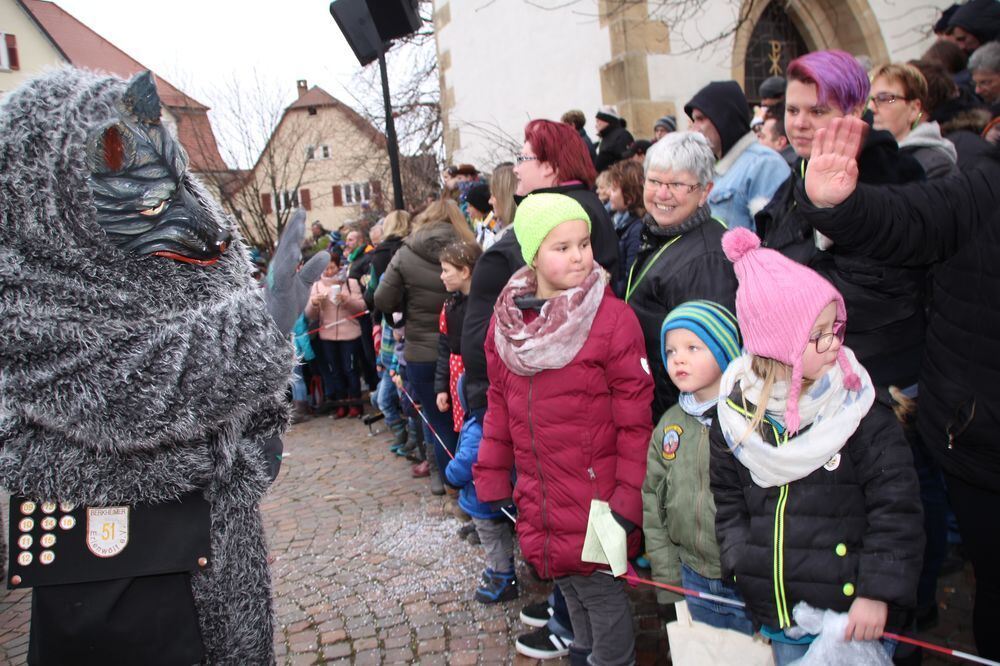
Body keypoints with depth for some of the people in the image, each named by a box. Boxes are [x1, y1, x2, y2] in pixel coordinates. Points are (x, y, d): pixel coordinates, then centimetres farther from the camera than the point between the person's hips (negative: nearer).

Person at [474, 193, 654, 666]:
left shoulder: (613, 318, -14)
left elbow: (635, 419, -13)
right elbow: (500, 404, 9)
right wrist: (492, 477, 9)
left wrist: (627, 501, -14)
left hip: (594, 496, -5)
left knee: (598, 589, 9)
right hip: (538, 498, 5)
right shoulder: (507, 318, 1)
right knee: (567, 582, 21)